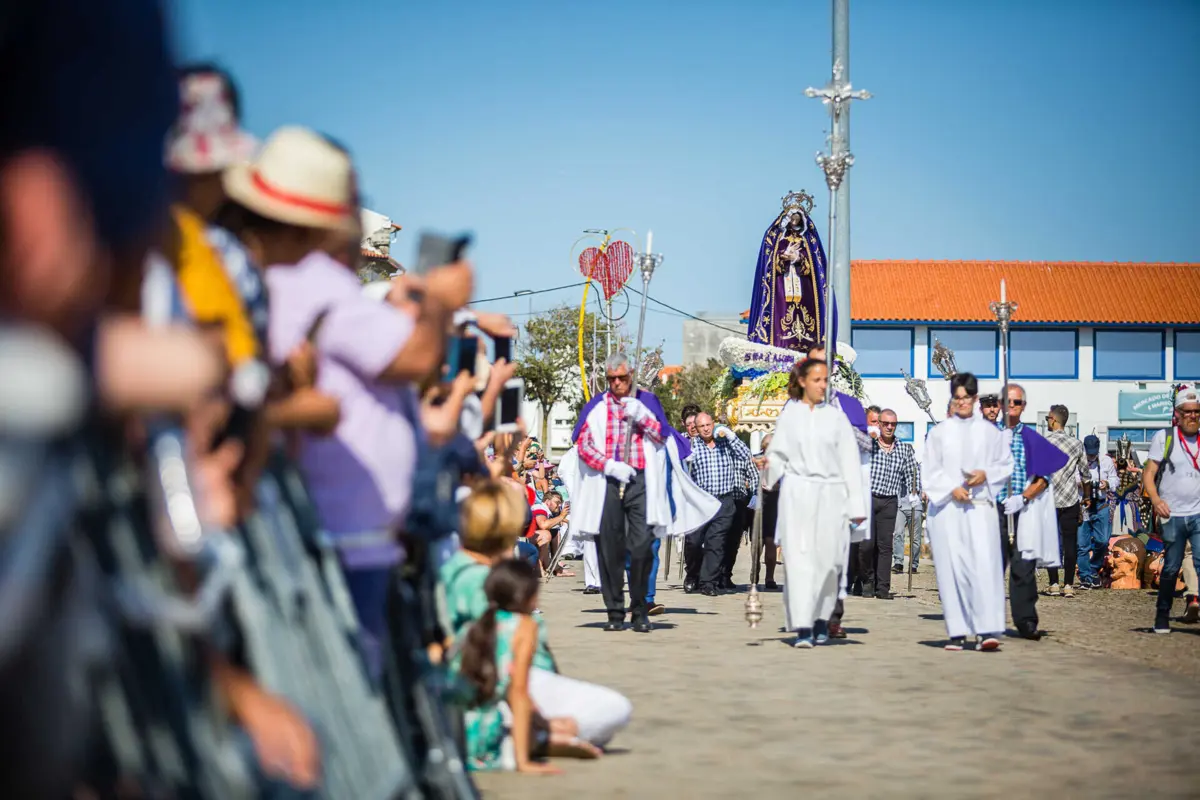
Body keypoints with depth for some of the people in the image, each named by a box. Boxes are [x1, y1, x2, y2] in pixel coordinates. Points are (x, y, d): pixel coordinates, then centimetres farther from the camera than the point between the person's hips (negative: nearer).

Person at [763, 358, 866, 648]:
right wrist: (770, 466, -12)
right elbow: (779, 454, 10)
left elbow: (850, 462, 6)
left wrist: (856, 504, 3)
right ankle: (802, 627, -10)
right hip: (797, 494, -1)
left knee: (827, 559, 0)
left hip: (830, 495, 1)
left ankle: (822, 618, 20)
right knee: (799, 559, -8)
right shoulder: (789, 415, 6)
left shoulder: (836, 417, 7)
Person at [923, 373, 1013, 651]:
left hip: (980, 506, 0)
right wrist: (952, 488, -9)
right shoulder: (939, 432, 9)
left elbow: (1006, 464, 13)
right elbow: (930, 470, 6)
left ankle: (987, 630, -18)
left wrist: (986, 474, -6)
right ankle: (957, 632, 3)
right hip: (947, 508, 1)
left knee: (984, 565, -13)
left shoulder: (989, 432, 10)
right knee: (951, 568, -2)